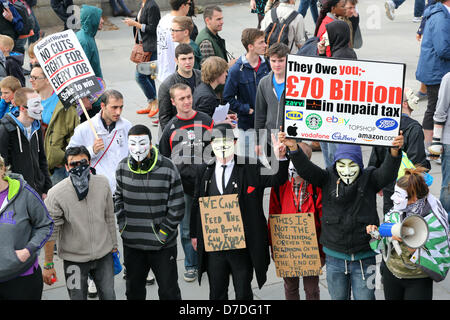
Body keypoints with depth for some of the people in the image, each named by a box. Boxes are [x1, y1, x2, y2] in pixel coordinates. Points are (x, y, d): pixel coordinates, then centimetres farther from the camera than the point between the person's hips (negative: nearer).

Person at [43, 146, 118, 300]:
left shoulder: (102, 183, -6)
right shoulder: (56, 194, -18)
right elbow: (50, 232, -11)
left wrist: (113, 246, 12)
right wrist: (48, 265, -8)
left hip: (103, 254, 3)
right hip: (74, 259, -3)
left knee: (109, 296, 13)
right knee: (78, 297, 10)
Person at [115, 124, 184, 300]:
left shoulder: (167, 168, -14)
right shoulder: (122, 168, -2)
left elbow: (177, 208, -9)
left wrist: (162, 233, -10)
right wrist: (123, 225, 4)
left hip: (162, 245, -4)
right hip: (131, 243, 4)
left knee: (169, 291, 7)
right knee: (134, 290, 19)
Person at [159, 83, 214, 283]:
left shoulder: (206, 121, 2)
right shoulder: (170, 128, 4)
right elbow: (164, 160, 12)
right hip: (182, 185, 1)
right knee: (187, 228, 8)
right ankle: (191, 264, 24)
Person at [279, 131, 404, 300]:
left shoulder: (369, 178, -3)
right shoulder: (328, 179, -1)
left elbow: (387, 173, -21)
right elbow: (306, 169, -14)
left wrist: (395, 151, -41)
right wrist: (293, 148, -33)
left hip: (363, 257, -1)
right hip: (334, 257, 1)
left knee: (365, 297, 5)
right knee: (338, 297, 16)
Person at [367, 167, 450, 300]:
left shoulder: (433, 222, -23)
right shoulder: (395, 213, -7)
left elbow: (439, 259, -25)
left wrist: (411, 245, -33)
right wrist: (377, 233, -15)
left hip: (418, 281, -5)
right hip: (391, 273, 5)